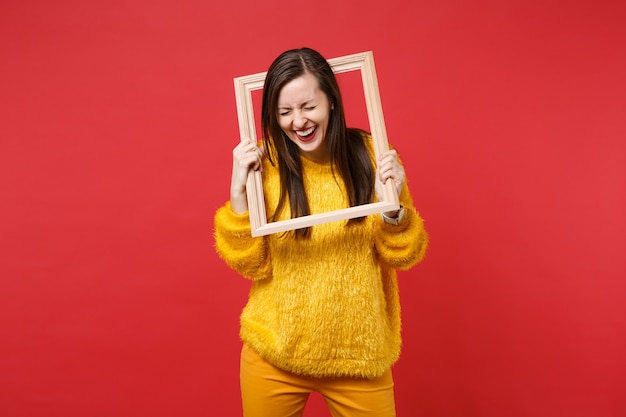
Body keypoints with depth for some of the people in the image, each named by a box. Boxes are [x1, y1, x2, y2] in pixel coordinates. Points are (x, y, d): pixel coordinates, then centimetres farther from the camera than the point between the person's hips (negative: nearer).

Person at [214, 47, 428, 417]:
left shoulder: (371, 155, -8)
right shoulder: (264, 165, -9)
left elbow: (404, 257, -4)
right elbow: (252, 265, -7)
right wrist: (238, 193, -18)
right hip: (274, 354, 1)